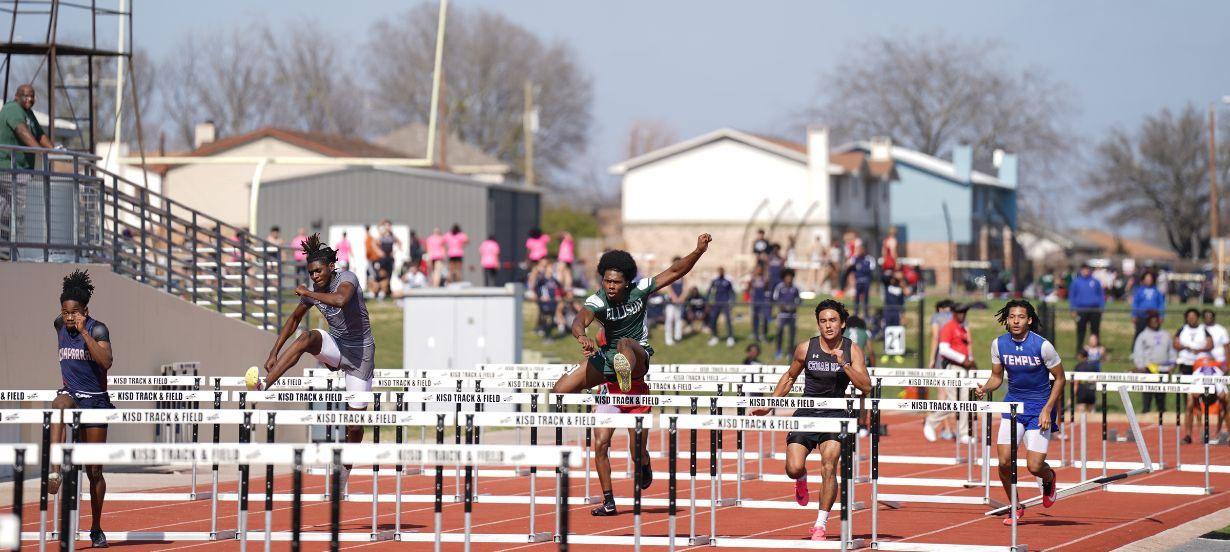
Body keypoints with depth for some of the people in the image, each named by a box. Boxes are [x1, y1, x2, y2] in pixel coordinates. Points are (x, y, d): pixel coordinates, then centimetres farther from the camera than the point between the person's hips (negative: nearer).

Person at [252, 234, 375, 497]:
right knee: (306, 338, -32)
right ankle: (263, 385, -43)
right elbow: (295, 318, 11)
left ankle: (346, 471, 22)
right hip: (335, 345, 4)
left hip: (360, 352, -4)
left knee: (355, 426, -3)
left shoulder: (347, 278, -19)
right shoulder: (312, 289, -3)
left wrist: (307, 293, -32)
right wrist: (274, 353, 5)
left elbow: (340, 300, -43)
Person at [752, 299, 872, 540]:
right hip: (806, 412, 1)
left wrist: (844, 364, -24)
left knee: (829, 467, -16)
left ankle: (821, 524, -4)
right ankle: (802, 480, 27)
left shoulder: (852, 350, -4)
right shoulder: (806, 348, -2)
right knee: (793, 469, -13)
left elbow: (866, 387, -13)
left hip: (835, 415, -1)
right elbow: (790, 377, 15)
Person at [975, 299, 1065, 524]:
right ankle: (1015, 507, 14)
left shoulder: (1042, 345, -15)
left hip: (1040, 407, -3)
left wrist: (1047, 409, -12)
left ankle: (1049, 478, 30)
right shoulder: (999, 344, -5)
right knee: (1005, 461, -10)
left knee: (1034, 466, -9)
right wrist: (985, 388, -13)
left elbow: (1060, 378, -4)